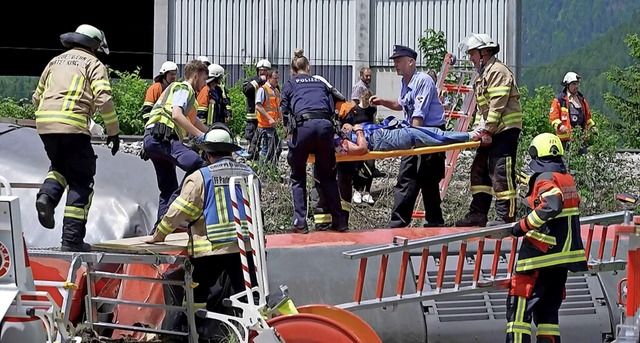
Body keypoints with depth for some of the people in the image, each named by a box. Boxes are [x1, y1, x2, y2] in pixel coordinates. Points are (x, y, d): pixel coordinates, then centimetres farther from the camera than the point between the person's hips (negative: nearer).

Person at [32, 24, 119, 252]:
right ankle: (72, 239, -1)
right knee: (81, 181, 4)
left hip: (44, 123, 6)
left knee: (60, 166, 30)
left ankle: (47, 195, -1)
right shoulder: (93, 64, 7)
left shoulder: (55, 62, 24)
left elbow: (37, 97, 27)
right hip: (73, 125, -5)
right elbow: (103, 99, -7)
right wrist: (113, 131, 0)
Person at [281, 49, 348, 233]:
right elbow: (332, 108, 20)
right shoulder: (321, 82, 28)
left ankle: (300, 223, 3)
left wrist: (291, 132, 32)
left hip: (303, 126, -2)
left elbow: (285, 114, 17)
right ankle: (339, 221, 12)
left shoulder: (289, 85, 21)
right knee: (326, 176, 16)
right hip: (325, 125, 2)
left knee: (298, 177, 12)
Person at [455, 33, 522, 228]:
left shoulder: (498, 71, -12)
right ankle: (478, 214, 15)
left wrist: (486, 129, -19)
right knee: (480, 170, 11)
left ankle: (506, 217, -8)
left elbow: (498, 105, -20)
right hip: (491, 132, 11)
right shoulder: (483, 74, 21)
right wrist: (477, 128, 10)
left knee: (501, 173, -11)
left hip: (505, 131, -11)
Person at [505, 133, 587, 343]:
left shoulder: (545, 178, -12)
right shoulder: (568, 179, 12)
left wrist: (523, 226, -23)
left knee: (519, 304, -6)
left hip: (543, 254, -8)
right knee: (547, 308, 14)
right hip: (565, 253, 8)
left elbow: (551, 206, -29)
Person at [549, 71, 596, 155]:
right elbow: (553, 117, -4)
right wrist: (559, 126, -21)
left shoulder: (582, 99, 20)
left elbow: (587, 116, 29)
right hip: (566, 137, -6)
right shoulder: (559, 99, -1)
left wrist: (592, 126, 15)